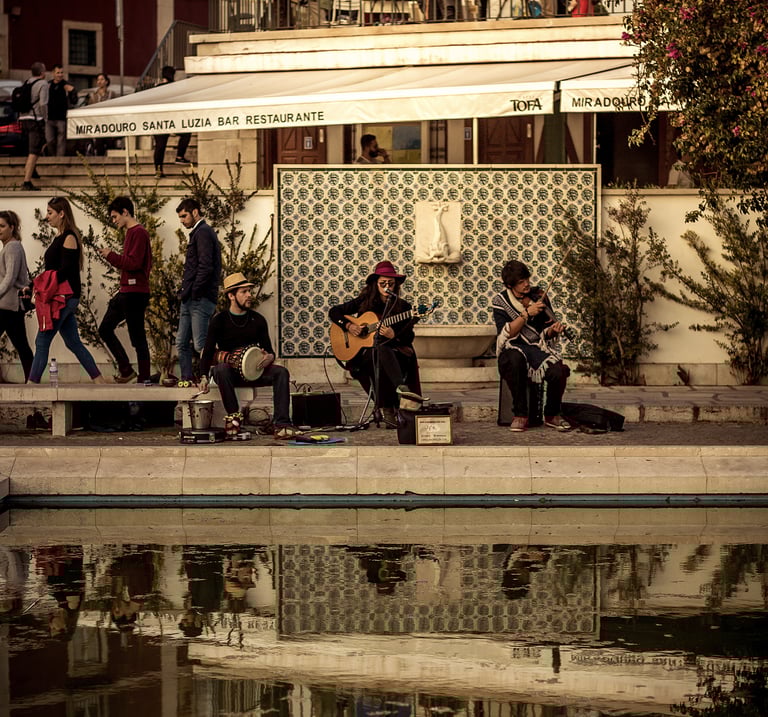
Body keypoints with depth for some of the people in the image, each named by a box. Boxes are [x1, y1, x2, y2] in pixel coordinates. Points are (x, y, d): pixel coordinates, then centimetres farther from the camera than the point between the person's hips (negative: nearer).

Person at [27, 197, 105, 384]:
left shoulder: (69, 238, -11)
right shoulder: (60, 238, 16)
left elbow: (65, 271, -19)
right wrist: (34, 288, 11)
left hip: (65, 297, -10)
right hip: (62, 298, 10)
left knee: (42, 341, -10)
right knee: (73, 343, 12)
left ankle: (31, 384, -10)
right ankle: (99, 381, 15)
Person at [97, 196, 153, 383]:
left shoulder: (138, 233, -13)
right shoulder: (130, 233, 19)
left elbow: (134, 263, -21)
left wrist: (111, 256, -13)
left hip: (135, 293, -11)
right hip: (126, 291, 11)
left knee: (137, 337, -7)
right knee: (105, 329, 13)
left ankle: (144, 379, -2)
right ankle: (126, 369, 16)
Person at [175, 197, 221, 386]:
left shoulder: (203, 233, -9)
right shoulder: (199, 232, 21)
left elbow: (205, 266, -19)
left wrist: (192, 291, -16)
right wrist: (185, 292, 15)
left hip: (200, 299, -11)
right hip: (191, 299, 11)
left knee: (200, 344, -11)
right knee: (182, 342, 11)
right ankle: (187, 378, 13)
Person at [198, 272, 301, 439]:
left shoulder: (257, 320, 8)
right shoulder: (220, 320, -1)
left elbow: (269, 350, 11)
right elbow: (208, 352, -3)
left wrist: (270, 357, -15)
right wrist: (204, 377, -19)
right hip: (230, 371, -3)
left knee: (281, 372, -25)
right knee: (221, 369, -38)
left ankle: (282, 426, -34)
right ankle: (233, 416, -27)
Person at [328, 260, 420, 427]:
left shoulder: (403, 306, 9)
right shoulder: (364, 302, 8)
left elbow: (409, 337, 3)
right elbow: (334, 311, 10)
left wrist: (394, 335, -17)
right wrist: (348, 325, -6)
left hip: (394, 350, 1)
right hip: (365, 351, -1)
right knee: (379, 355, -38)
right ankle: (388, 409, -40)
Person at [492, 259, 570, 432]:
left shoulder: (539, 297, 6)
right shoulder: (500, 301, 0)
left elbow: (545, 334, 7)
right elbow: (506, 334, -11)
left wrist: (553, 330, -17)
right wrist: (527, 313, -18)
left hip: (538, 347, 2)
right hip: (513, 348, -2)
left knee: (558, 372, -29)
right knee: (515, 359, -40)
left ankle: (552, 415, 1)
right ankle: (520, 415, -25)